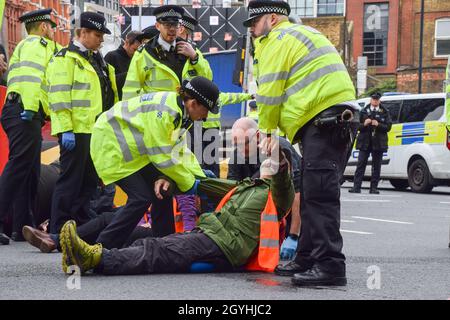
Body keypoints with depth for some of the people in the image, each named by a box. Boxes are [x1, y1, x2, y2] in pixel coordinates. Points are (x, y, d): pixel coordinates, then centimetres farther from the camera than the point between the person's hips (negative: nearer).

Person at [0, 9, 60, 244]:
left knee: (30, 173, 9)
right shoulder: (36, 44, -1)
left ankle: (23, 227, 9)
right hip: (25, 112, -10)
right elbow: (31, 75, -17)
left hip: (24, 116, 11)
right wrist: (29, 108, -26)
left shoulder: (27, 46, 31)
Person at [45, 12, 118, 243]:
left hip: (95, 130, 8)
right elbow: (59, 96, -14)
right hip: (75, 131, -8)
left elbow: (109, 95, 27)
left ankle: (81, 228, 17)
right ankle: (58, 232, -3)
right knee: (70, 180, -7)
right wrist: (66, 129, -20)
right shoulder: (65, 58, -6)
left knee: (89, 181, 10)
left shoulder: (97, 61, 21)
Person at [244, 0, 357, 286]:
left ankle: (330, 266, -16)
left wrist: (268, 129, 9)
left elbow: (270, 93, -6)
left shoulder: (277, 38, -2)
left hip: (323, 121, -10)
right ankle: (308, 260, 19)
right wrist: (273, 128, 16)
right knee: (313, 195, 14)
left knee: (320, 197, -13)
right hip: (338, 120, 10)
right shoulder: (302, 34, 29)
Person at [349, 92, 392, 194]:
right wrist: (364, 124, -13)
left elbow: (388, 127, -1)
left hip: (378, 143, 0)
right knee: (361, 164, -4)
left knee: (376, 166, 2)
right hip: (365, 142, 0)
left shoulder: (384, 112, 6)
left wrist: (378, 125, -17)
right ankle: (356, 187, -5)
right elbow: (357, 125, 7)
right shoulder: (364, 111, 8)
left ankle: (374, 187, 7)